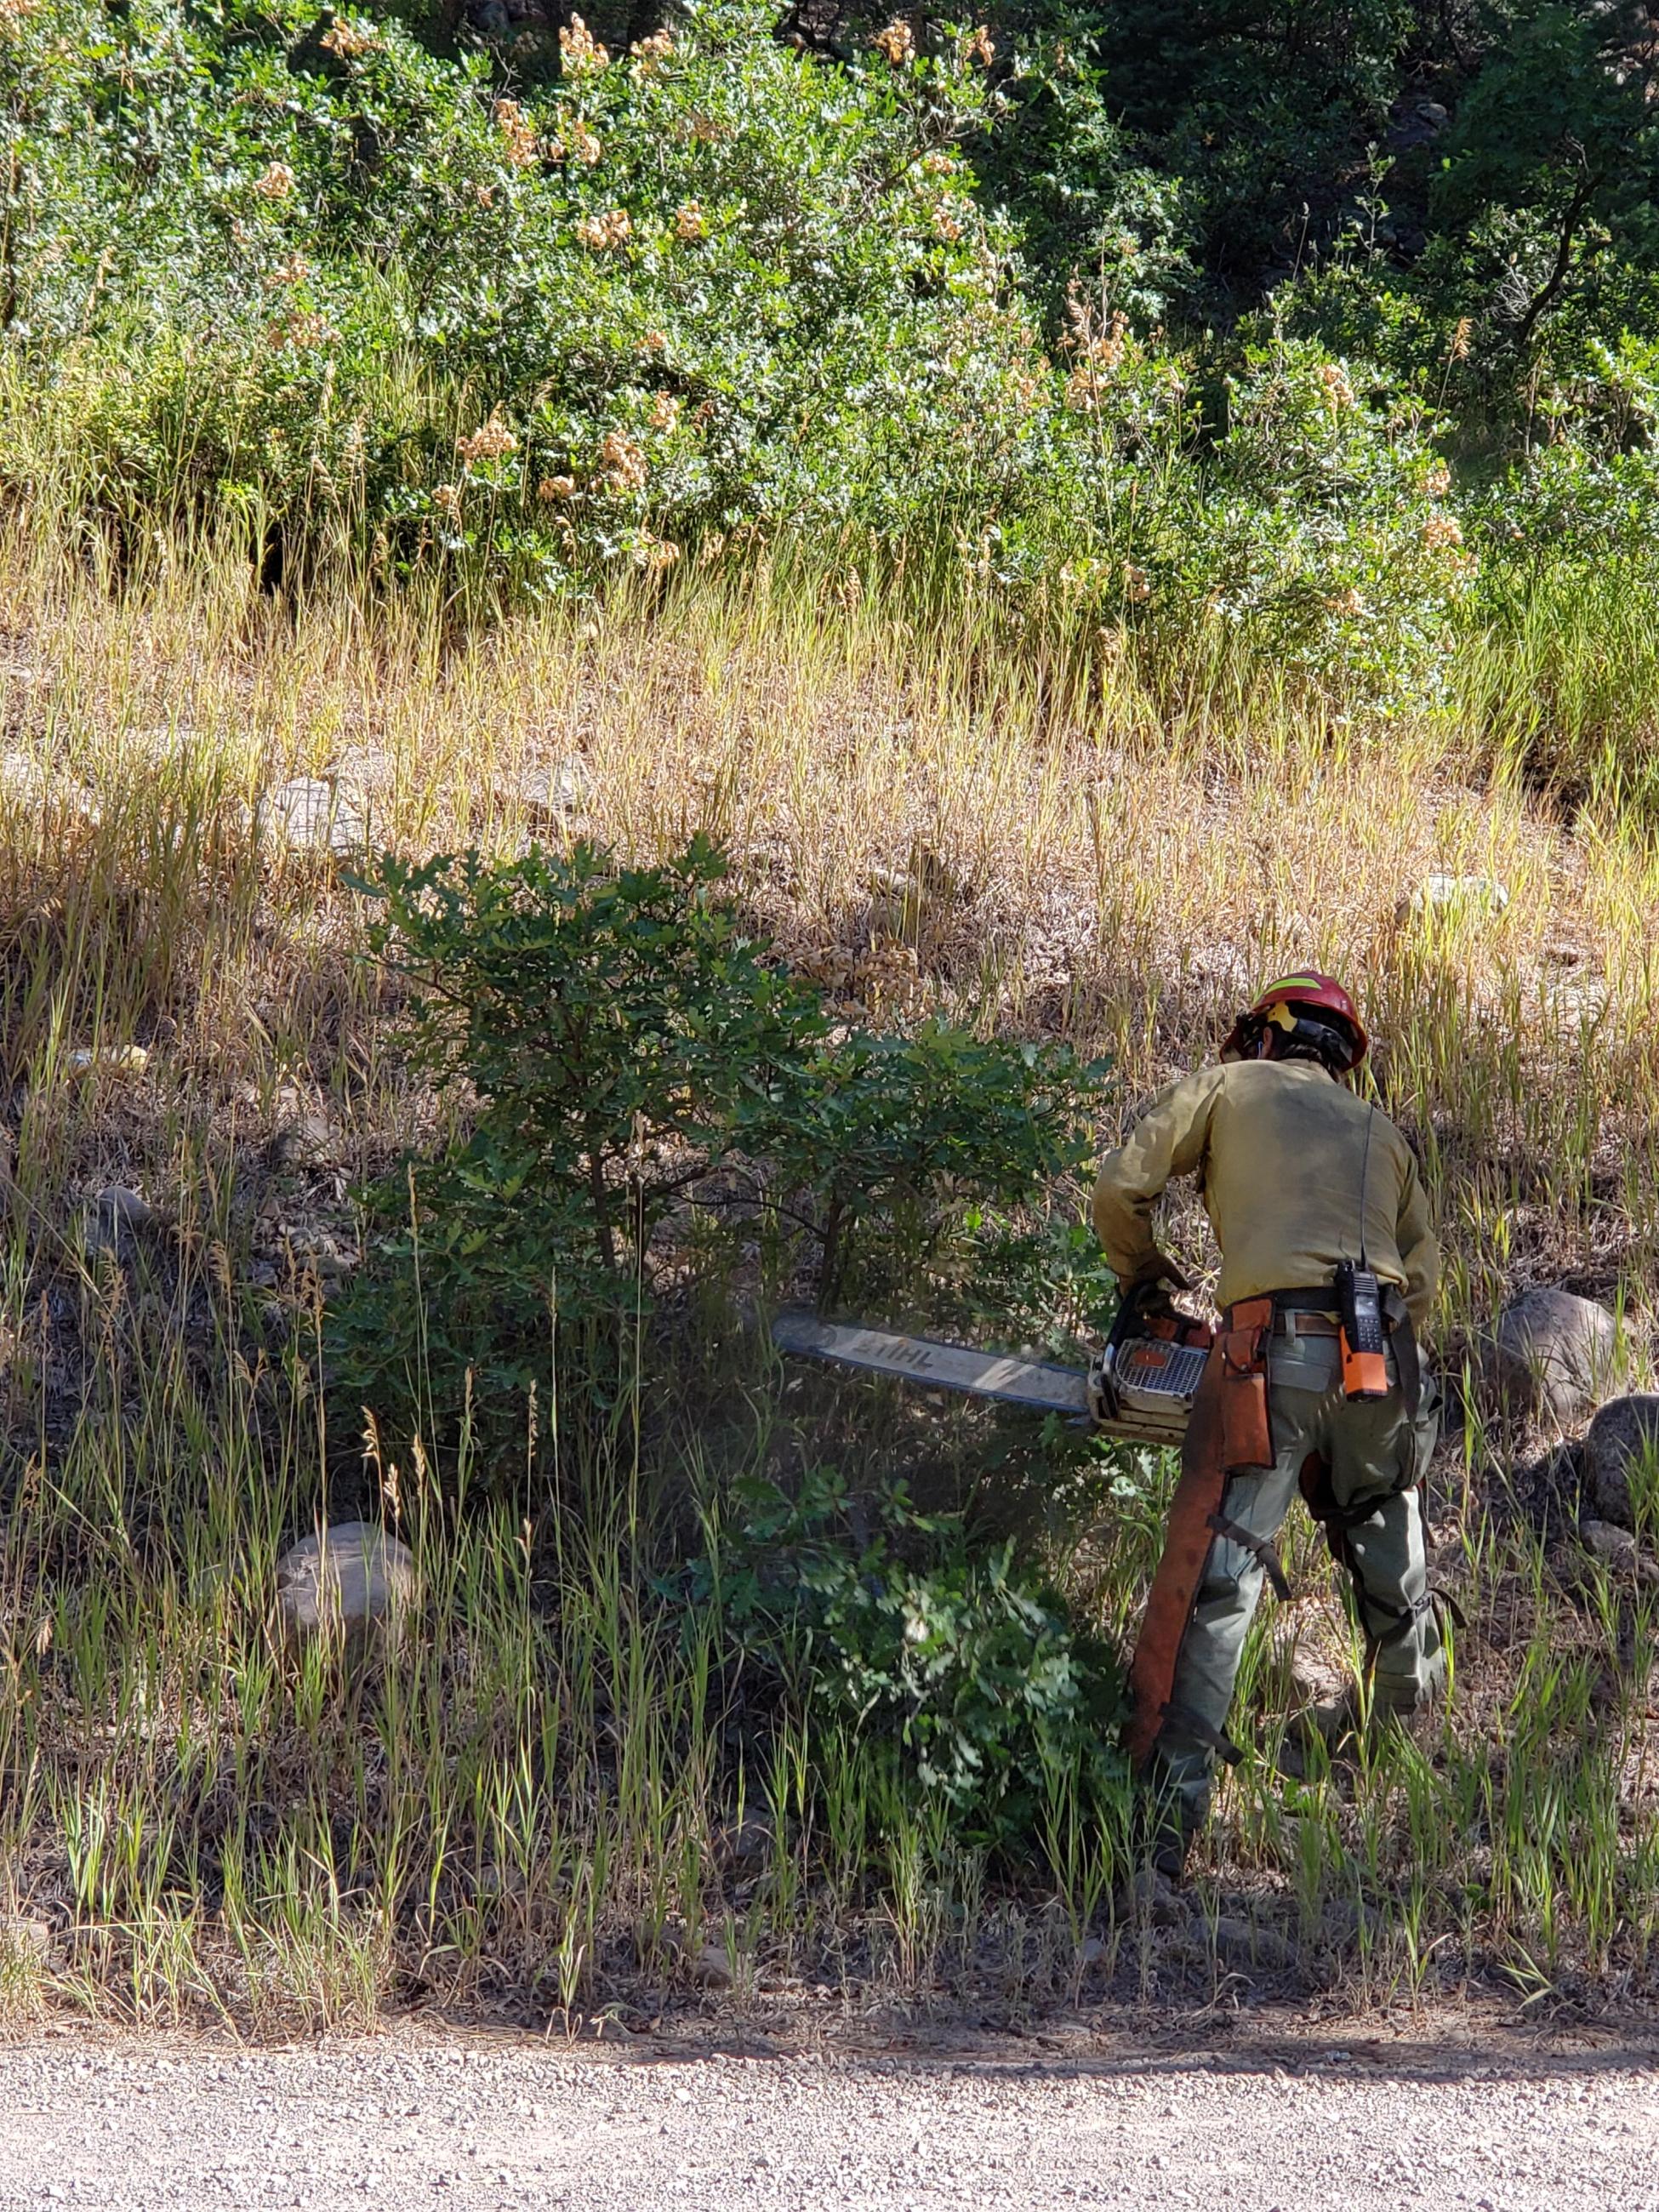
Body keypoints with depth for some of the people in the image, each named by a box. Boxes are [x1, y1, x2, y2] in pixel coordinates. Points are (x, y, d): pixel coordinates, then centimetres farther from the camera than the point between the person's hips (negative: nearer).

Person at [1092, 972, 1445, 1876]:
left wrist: (1142, 1280, 24)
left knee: (1213, 1584, -10)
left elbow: (1121, 1187, 8)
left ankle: (1166, 1821, -19)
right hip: (1383, 1362, 4)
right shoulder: (1381, 1134, 27)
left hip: (1273, 1352, -4)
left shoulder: (1228, 1087, 16)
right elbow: (1421, 1277, 23)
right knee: (1392, 1574, 25)